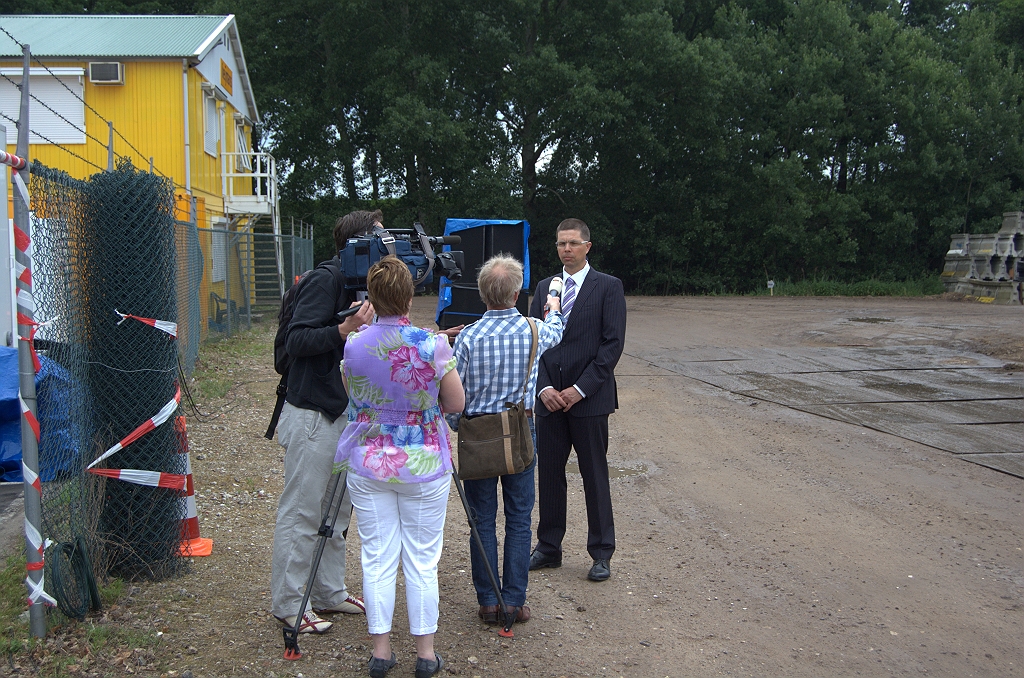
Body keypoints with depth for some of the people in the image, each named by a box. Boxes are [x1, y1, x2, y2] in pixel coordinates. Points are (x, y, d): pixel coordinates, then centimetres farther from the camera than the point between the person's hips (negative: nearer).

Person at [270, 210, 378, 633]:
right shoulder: (325, 279, -14)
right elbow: (295, 341, -19)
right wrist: (344, 329, -30)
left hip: (344, 414, 9)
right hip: (312, 416, -9)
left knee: (338, 512, 14)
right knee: (301, 513, 0)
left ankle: (329, 593, 25)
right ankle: (288, 605, 10)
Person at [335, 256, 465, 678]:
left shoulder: (353, 346, -7)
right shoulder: (432, 346, -15)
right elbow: (456, 404, -6)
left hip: (368, 463, 2)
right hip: (424, 466, -2)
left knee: (377, 558, 11)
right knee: (422, 559, 9)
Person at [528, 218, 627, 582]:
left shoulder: (609, 287, -2)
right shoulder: (545, 287, 12)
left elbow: (612, 343, -8)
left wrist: (580, 389, -14)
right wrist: (543, 387, -6)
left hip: (589, 399, -4)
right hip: (549, 399, 4)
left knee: (595, 476, 4)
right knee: (548, 473, 9)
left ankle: (601, 553, 15)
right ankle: (549, 547, 23)